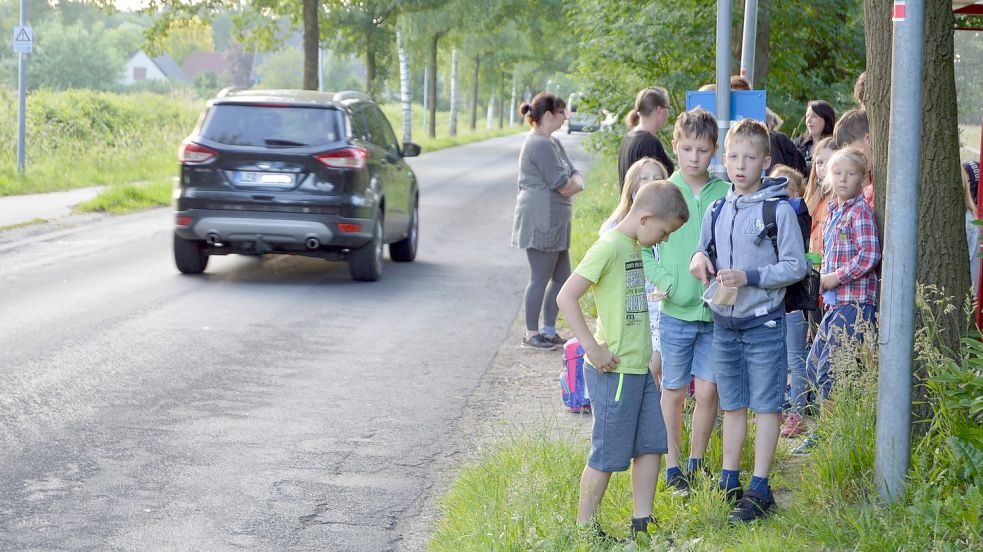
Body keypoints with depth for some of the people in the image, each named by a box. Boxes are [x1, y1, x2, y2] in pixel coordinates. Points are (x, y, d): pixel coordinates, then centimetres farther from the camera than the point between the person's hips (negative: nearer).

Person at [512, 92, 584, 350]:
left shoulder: (551, 143, 17)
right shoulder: (540, 145, -18)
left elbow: (575, 175, 13)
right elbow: (564, 186, -19)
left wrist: (573, 183, -9)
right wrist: (574, 184, 2)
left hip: (554, 222, 10)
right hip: (541, 220, -10)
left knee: (561, 276, 14)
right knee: (540, 278, -3)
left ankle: (549, 330, 22)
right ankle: (531, 334, 6)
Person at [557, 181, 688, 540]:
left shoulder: (635, 247, 10)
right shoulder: (610, 247, -17)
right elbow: (566, 297, -22)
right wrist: (593, 348, -22)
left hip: (641, 368, 9)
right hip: (614, 372, -9)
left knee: (652, 444, 12)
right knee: (608, 455, 1)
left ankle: (642, 524, 21)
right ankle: (584, 529, 13)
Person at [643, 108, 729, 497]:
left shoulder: (725, 194, 0)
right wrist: (666, 281, -11)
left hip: (716, 310, 1)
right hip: (676, 310, -1)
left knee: (708, 390, 1)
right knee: (674, 392, 9)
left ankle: (696, 464, 20)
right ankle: (673, 468, 21)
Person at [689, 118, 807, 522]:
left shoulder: (779, 209, -11)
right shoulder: (717, 210, 7)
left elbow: (796, 266, -11)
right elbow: (706, 250, 18)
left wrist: (749, 277, -20)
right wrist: (700, 258, -5)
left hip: (764, 323, -6)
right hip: (724, 322, 6)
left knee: (765, 406, 2)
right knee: (732, 405, 14)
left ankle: (759, 490, 6)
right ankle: (728, 482, 23)